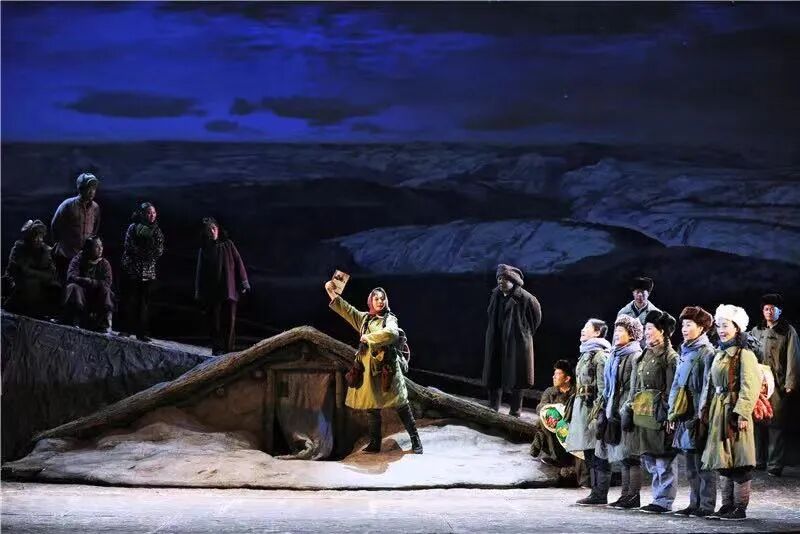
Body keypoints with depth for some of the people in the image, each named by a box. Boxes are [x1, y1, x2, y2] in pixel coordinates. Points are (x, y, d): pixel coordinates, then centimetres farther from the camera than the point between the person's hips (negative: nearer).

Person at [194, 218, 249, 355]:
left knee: (229, 320, -2)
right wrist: (199, 293, 5)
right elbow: (200, 271, 8)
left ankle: (229, 348, 4)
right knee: (215, 320, -1)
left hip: (229, 290, -1)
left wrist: (243, 284, -4)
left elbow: (238, 263, 2)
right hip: (212, 291, 1)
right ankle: (217, 349, 3)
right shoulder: (204, 249, 7)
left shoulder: (228, 244, 4)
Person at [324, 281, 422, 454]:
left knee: (401, 404, -3)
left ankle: (415, 440, 2)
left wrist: (369, 337, -14)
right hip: (368, 368, 5)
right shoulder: (364, 318, 14)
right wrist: (332, 293, 6)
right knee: (371, 406, 7)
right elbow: (346, 310, 13)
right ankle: (375, 443, 14)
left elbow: (392, 333, -21)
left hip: (387, 368, -5)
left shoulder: (390, 319, -1)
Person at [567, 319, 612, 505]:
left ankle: (600, 494, -4)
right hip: (582, 407, 10)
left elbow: (603, 387, -15)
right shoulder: (586, 354, 19)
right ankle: (596, 491, 14)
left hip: (593, 407, -10)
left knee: (598, 454, -6)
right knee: (589, 454, 10)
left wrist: (598, 413, -20)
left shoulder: (600, 355, -10)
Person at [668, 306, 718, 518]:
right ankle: (695, 504, 17)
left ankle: (706, 506, 0)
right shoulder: (685, 351, 18)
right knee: (690, 466, 11)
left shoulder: (706, 352, -8)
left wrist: (702, 415, -18)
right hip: (685, 417, 9)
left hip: (699, 417, -9)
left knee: (703, 464, -4)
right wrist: (672, 412, 16)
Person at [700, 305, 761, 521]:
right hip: (718, 412, 8)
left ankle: (740, 509, 0)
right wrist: (705, 410, 14)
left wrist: (743, 413, -21)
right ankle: (727, 506, 16)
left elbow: (749, 386, -16)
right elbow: (710, 384, 19)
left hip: (733, 412, -8)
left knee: (739, 464, -4)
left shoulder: (744, 355, -9)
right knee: (723, 462, 11)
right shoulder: (720, 354, 16)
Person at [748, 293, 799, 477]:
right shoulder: (756, 332, 16)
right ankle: (758, 460, 13)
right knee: (757, 423, 4)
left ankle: (774, 465, -2)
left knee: (776, 427, -5)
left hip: (778, 386, -4)